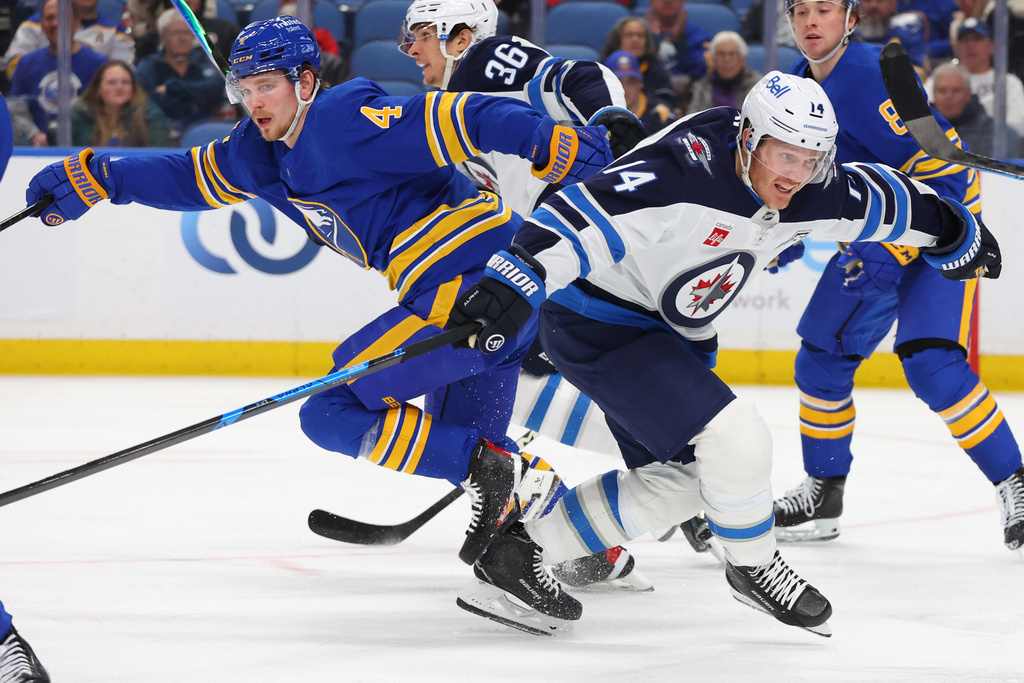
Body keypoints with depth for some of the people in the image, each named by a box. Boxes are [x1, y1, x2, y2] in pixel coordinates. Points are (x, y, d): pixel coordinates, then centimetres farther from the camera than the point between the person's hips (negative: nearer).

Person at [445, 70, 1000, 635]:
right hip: (598, 326, -10)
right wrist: (518, 281, -52)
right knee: (737, 440, -19)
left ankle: (523, 549, 19)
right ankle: (753, 569, 7)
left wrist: (953, 230, 27)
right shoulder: (688, 169, -31)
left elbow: (880, 200, 13)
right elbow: (589, 212, -40)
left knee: (675, 483, 14)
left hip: (667, 333, 10)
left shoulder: (807, 194, -6)